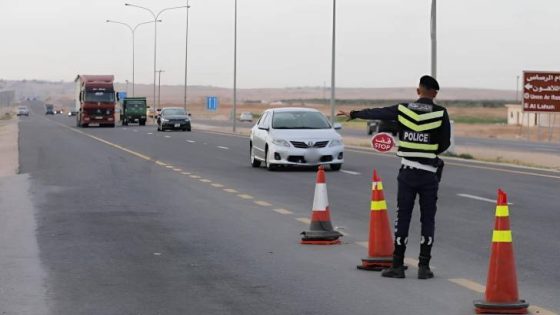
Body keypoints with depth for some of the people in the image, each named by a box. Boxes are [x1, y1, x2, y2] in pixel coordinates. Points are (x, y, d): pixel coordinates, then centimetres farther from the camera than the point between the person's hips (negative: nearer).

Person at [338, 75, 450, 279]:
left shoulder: (402, 110, -1)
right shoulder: (440, 113, -6)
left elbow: (376, 113, 13)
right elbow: (445, 143, 0)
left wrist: (353, 114, 28)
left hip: (407, 172, 2)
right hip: (429, 173, -2)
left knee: (402, 217, 7)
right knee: (428, 220, 5)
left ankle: (397, 265, 7)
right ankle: (424, 266, 2)